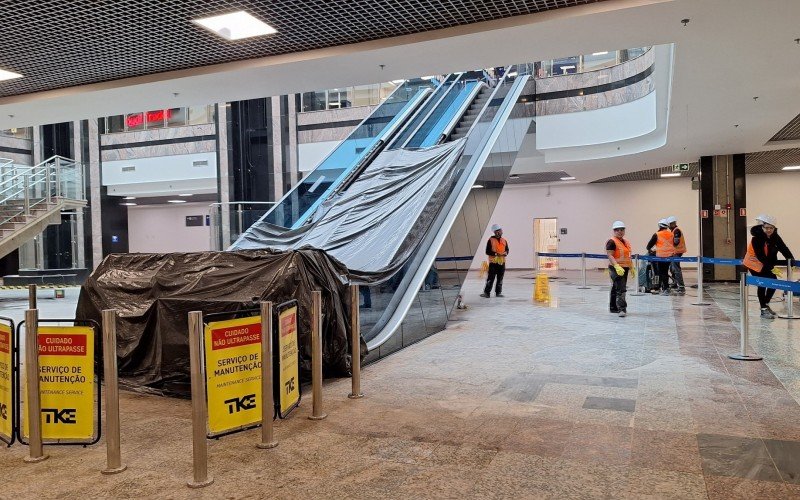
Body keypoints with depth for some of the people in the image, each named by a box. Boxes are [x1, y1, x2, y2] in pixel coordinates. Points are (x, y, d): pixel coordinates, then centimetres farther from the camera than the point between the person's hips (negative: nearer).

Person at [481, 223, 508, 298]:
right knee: (490, 278, -7)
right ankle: (487, 292, -1)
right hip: (493, 262, -5)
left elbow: (507, 250, 16)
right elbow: (487, 251, -9)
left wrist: (505, 253, -7)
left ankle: (498, 292, 19)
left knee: (500, 278, 10)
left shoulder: (504, 240, 11)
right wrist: (496, 254, -19)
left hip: (502, 262, 5)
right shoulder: (491, 240, -5)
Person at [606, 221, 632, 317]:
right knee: (621, 288, -14)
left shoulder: (626, 242, 16)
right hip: (616, 268, -8)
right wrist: (617, 266, -31)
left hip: (624, 268, 8)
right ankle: (622, 309, -16)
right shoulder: (612, 242, -12)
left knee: (615, 288, 16)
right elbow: (610, 256, -20)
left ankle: (613, 307, 26)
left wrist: (631, 267, 24)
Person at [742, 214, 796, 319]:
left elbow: (784, 249, -14)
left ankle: (765, 304, 24)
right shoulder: (756, 238, -25)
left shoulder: (775, 237, -7)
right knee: (762, 284, -9)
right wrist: (771, 268, -36)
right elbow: (760, 256, -30)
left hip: (766, 264, 6)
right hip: (754, 263, -6)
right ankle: (763, 310, -1)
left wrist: (792, 261, -26)